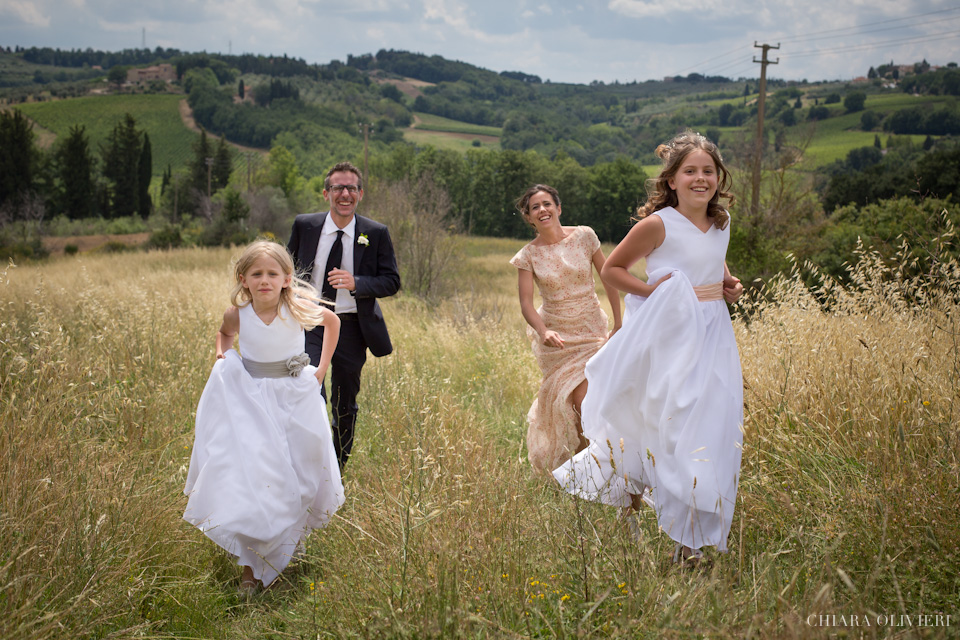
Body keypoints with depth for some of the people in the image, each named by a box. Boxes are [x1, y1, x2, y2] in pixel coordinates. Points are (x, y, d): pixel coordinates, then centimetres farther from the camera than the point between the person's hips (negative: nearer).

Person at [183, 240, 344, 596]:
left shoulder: (298, 309, -16)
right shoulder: (237, 315, -12)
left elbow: (333, 321, 5)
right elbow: (224, 333, 15)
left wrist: (322, 369, 2)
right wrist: (222, 355, -4)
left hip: (295, 399, 0)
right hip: (250, 400, 0)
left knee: (299, 469, 9)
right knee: (248, 476, -6)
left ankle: (292, 535, 40)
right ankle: (249, 568, 3)